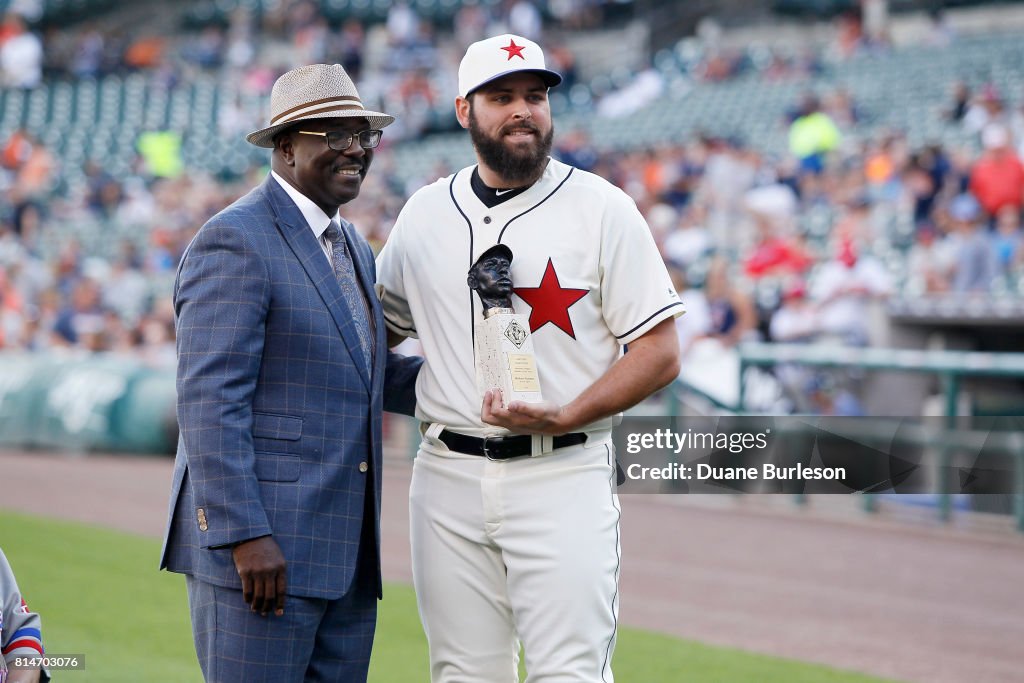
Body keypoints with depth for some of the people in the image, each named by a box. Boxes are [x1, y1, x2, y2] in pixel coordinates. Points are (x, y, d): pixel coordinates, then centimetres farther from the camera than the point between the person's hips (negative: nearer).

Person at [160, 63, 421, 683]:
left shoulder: (355, 250, 19)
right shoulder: (235, 241, -10)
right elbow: (208, 402, -16)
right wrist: (244, 536, -22)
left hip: (345, 557, 9)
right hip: (261, 548, -9)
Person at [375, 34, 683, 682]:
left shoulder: (601, 208, -2)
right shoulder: (424, 214, 10)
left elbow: (659, 353, -4)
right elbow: (381, 324, 24)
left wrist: (565, 415, -17)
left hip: (563, 477, -4)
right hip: (449, 477, 4)